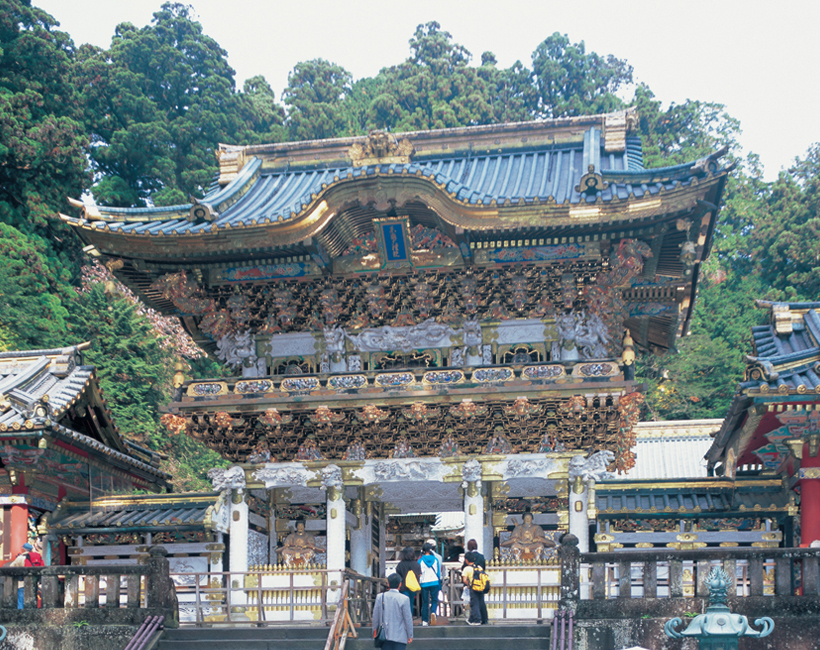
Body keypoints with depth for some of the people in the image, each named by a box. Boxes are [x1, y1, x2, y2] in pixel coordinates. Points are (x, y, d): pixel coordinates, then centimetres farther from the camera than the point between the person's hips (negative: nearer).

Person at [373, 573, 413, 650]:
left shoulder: (380, 597, -1)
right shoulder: (404, 599, -11)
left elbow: (375, 616, 5)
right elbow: (408, 619, -6)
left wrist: (375, 630, 18)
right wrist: (410, 635, 4)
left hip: (385, 635, 3)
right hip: (400, 637, -3)